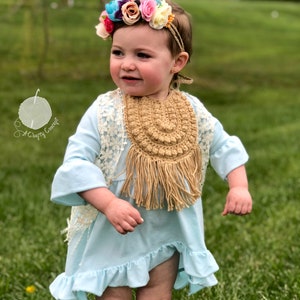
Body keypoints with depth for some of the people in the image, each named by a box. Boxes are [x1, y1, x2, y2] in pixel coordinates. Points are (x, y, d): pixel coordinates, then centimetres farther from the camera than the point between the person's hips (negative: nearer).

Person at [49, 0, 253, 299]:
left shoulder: (192, 111, -7)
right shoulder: (104, 112, -18)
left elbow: (224, 147, 7)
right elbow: (76, 163, -20)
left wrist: (239, 187, -5)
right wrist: (109, 204, -31)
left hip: (168, 236, 3)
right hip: (111, 237, -3)